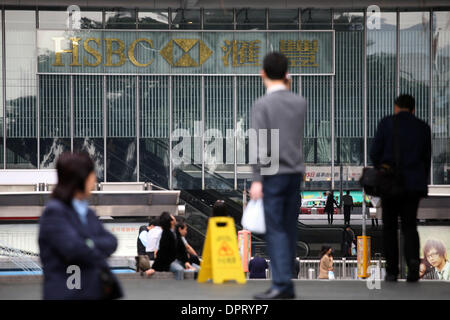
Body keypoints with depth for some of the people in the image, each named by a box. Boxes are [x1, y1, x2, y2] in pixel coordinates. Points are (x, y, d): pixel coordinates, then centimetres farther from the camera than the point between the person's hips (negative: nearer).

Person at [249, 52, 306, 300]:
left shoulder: (262, 105, -9)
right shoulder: (300, 103, 7)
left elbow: (260, 145, -14)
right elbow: (304, 138, 11)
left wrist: (257, 179, -13)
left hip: (273, 174, -5)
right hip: (296, 172, 5)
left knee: (275, 229, -5)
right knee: (289, 228, 9)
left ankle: (281, 283, -12)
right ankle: (286, 283, 11)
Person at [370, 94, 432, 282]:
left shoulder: (386, 123, -2)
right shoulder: (423, 128, 6)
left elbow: (375, 153, -3)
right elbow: (426, 159, 9)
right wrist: (422, 186, 18)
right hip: (414, 184, 2)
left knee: (389, 226, 10)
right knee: (410, 226, 7)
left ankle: (392, 271, 8)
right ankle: (413, 259, -20)